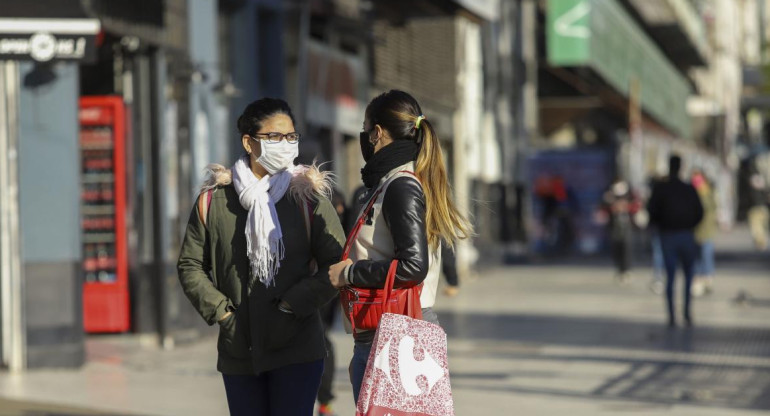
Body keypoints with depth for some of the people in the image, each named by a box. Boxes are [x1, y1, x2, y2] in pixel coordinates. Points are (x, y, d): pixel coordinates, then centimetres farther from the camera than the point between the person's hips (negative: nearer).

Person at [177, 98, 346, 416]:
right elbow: (190, 265, 10)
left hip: (297, 349, -2)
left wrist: (291, 305, -11)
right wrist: (220, 312, -2)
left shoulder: (308, 196, 0)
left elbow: (337, 264, -3)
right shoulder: (214, 199, 4)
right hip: (238, 351, 3)